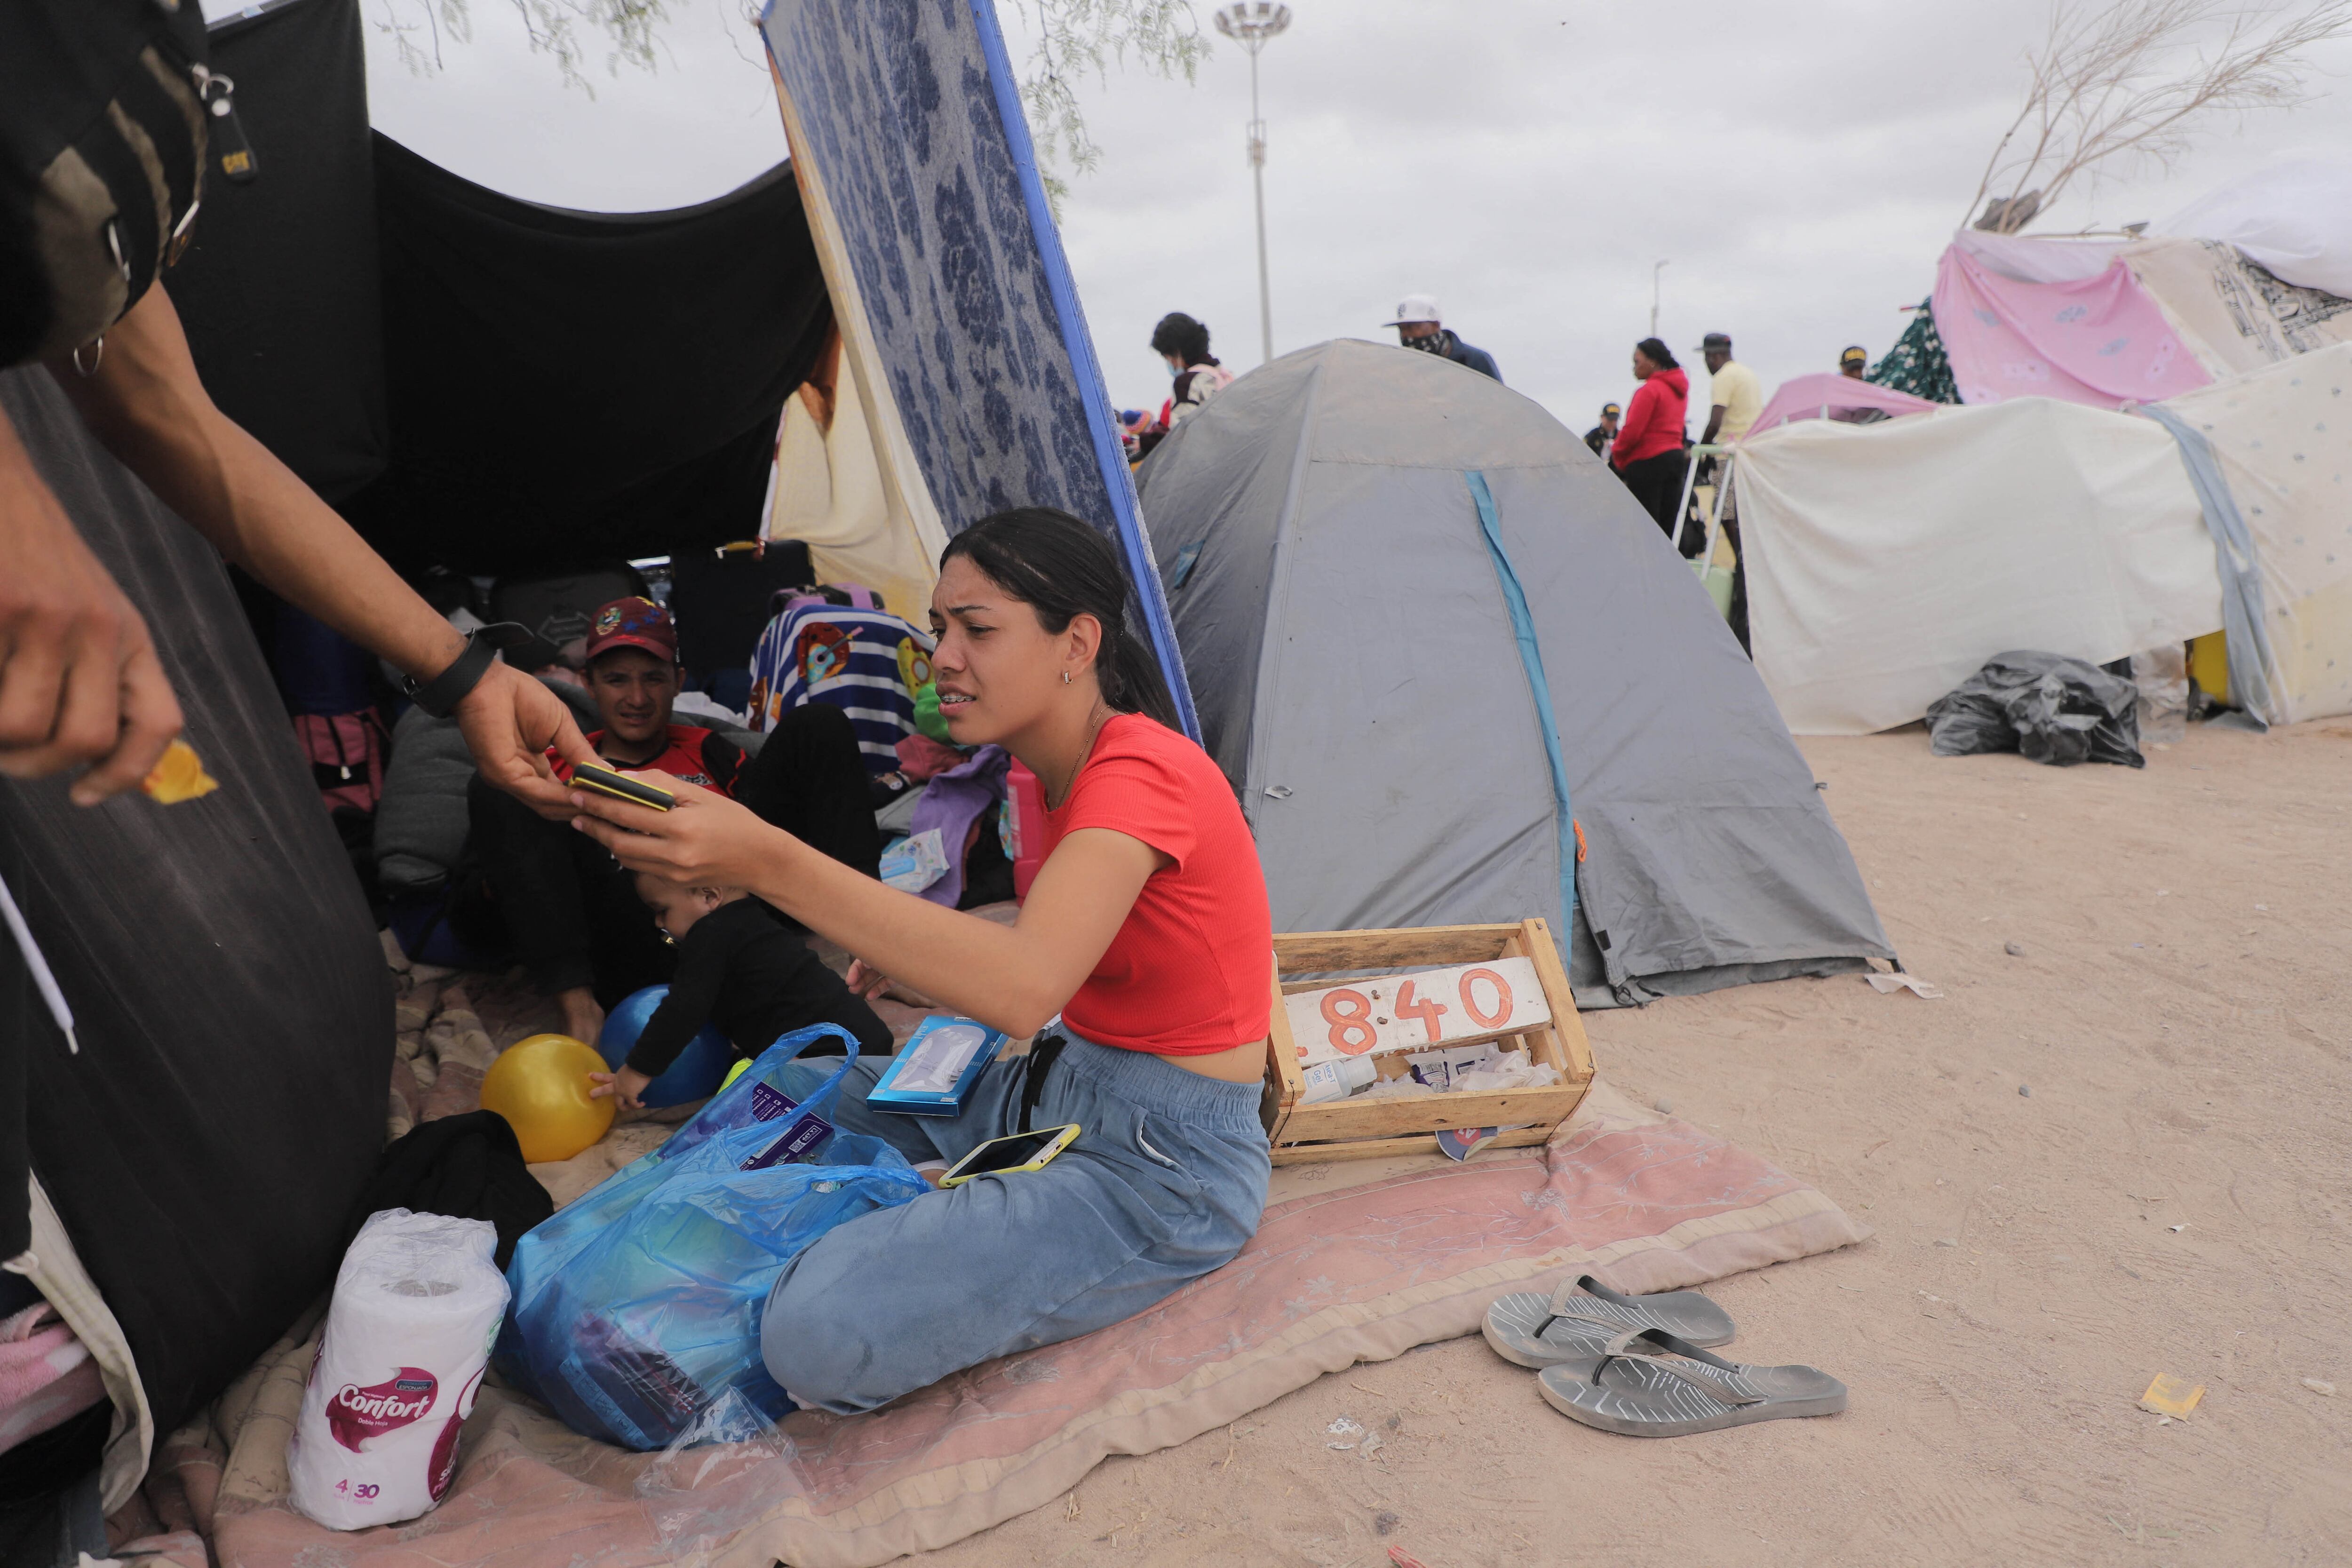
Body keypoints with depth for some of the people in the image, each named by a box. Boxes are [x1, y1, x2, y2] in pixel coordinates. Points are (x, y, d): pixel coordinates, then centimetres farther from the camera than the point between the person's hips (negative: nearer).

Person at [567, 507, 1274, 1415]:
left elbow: (1025, 985, -40)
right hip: (1053, 1093, 9)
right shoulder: (1056, 775, 7)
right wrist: (918, 955, 3)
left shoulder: (1143, 775, -23)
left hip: (1161, 1168, -9)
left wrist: (770, 863, -45)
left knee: (824, 1331, -25)